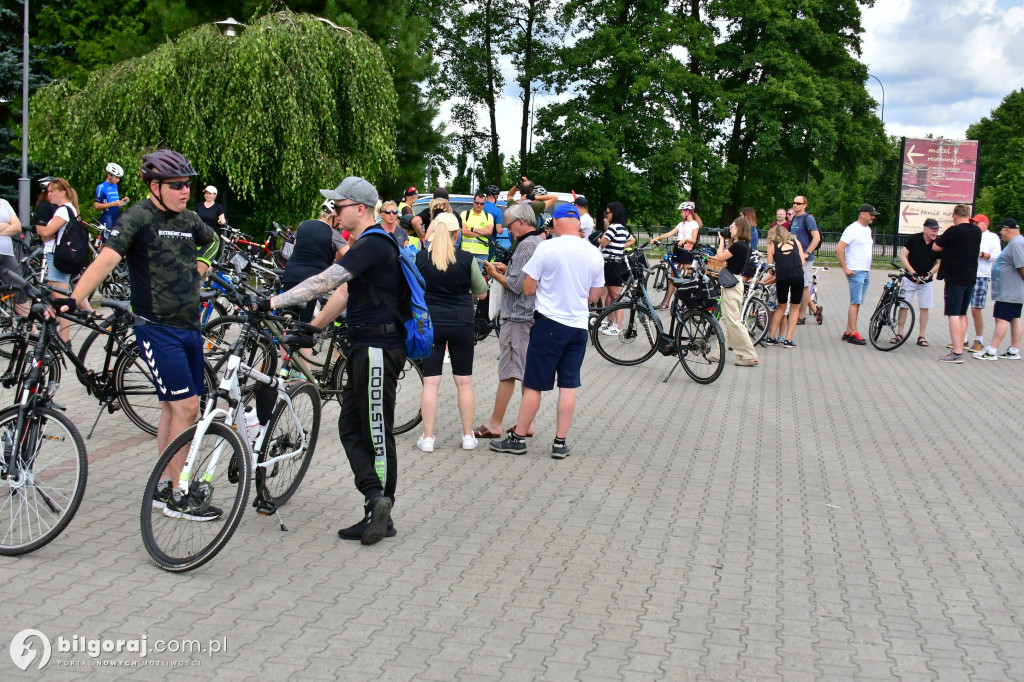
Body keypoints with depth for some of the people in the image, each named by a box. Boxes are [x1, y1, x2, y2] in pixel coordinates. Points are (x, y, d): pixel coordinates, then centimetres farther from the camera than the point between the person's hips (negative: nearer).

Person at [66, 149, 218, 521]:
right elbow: (107, 258, -25)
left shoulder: (189, 219, 10)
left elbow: (216, 246, 33)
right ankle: (176, 496, 0)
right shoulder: (138, 217, -11)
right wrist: (75, 298, -37)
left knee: (173, 407, 12)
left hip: (189, 326, 7)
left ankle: (164, 486, 23)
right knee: (186, 406, -11)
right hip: (158, 328, -7)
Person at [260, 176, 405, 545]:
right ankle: (376, 507, 12)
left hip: (379, 350, -11)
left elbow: (324, 281, -25)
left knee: (377, 432, -4)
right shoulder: (365, 245, 18)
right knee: (351, 428, 10)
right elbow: (344, 293, 23)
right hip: (364, 348, 11)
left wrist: (273, 302, -26)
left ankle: (381, 512, 5)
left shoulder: (374, 245, -16)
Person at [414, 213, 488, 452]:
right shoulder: (467, 259, -7)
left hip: (430, 324, 0)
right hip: (461, 324, 0)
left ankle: (427, 438, 5)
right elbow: (481, 293, 4)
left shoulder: (420, 258, -6)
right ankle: (468, 436, 17)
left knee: (430, 382, 4)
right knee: (464, 382, 10)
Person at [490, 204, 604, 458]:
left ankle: (518, 438, 12)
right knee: (568, 386, 9)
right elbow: (594, 296, 11)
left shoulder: (547, 248, -12)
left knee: (533, 385, 4)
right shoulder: (594, 254, 2)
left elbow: (528, 289, -7)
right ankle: (560, 442, 12)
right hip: (579, 326, 4)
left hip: (549, 323, -4)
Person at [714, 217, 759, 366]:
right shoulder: (744, 245, 12)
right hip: (733, 284, 11)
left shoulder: (738, 245, -18)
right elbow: (727, 259, 12)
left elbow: (720, 257, -16)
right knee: (725, 320, 15)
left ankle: (750, 357, -7)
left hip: (731, 285, -11)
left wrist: (722, 240, -5)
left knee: (733, 321, -8)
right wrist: (728, 241, 11)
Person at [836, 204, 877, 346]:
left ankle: (848, 332, 13)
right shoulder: (852, 229, -11)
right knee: (855, 302, -9)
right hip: (855, 272, -8)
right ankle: (853, 334, -8)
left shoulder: (868, 230, 16)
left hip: (866, 272, 8)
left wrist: (868, 268, 19)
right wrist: (845, 268, -18)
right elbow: (839, 249, -17)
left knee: (856, 303, 9)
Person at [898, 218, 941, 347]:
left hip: (926, 282, 2)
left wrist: (929, 273, -16)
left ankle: (921, 337, 9)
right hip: (910, 279, -2)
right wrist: (913, 272, -18)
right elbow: (903, 256, -10)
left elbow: (939, 263, 2)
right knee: (903, 306, 0)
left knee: (925, 308, 1)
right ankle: (899, 334, 11)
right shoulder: (914, 239, -10)